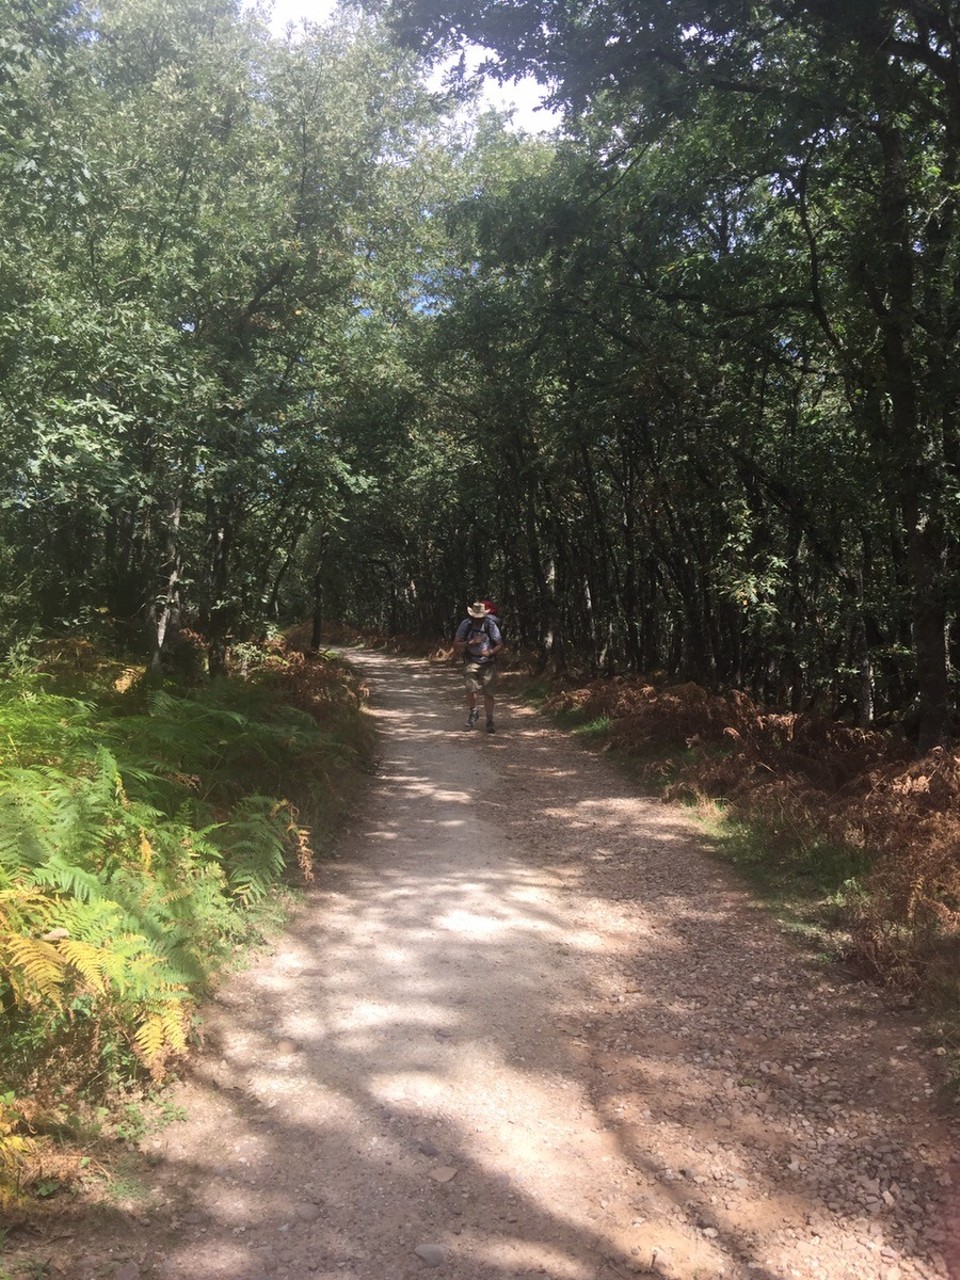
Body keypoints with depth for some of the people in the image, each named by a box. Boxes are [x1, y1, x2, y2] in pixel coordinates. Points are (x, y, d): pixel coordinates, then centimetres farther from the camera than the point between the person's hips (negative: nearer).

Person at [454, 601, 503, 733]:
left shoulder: (490, 625, -10)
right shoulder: (465, 625, -8)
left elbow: (500, 645, -4)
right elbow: (456, 645, -7)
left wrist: (490, 652, -23)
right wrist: (470, 643, -23)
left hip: (488, 663, 0)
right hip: (471, 662, 0)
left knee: (488, 692, -1)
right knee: (471, 688, -17)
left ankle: (489, 721, 13)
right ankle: (473, 712, 10)